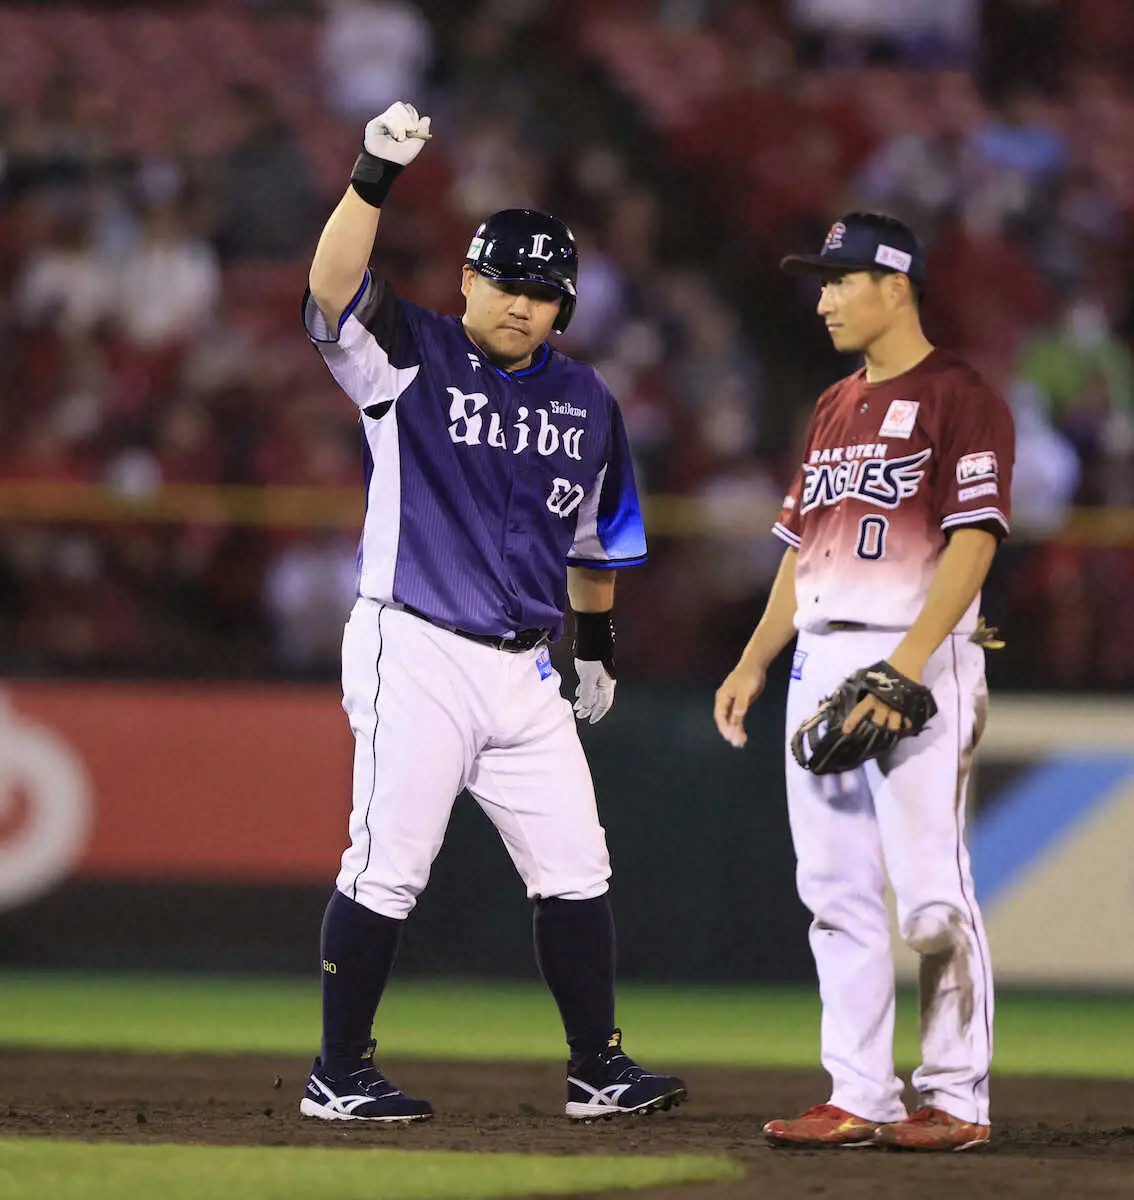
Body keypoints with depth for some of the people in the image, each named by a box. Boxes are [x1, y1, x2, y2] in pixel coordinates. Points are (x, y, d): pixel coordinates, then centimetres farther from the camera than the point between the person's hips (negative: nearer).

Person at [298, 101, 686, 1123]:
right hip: (414, 655, -6)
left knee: (574, 871, 5)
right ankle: (339, 1076, 3)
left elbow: (593, 533, 26)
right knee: (387, 872, -6)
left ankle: (598, 1070, 14)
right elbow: (333, 291, -22)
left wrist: (598, 635, 26)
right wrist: (375, 178, -34)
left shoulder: (586, 402, 13)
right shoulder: (410, 359, -3)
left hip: (523, 672, 6)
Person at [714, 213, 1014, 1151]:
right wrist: (754, 661, 16)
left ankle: (957, 1100, -4)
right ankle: (859, 1098, 8)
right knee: (836, 889, 5)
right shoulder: (835, 409, 20)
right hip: (822, 663, 8)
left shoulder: (958, 397, -6)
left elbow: (973, 539, -15)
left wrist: (908, 662, -23)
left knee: (930, 889, -10)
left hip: (920, 660, -8)